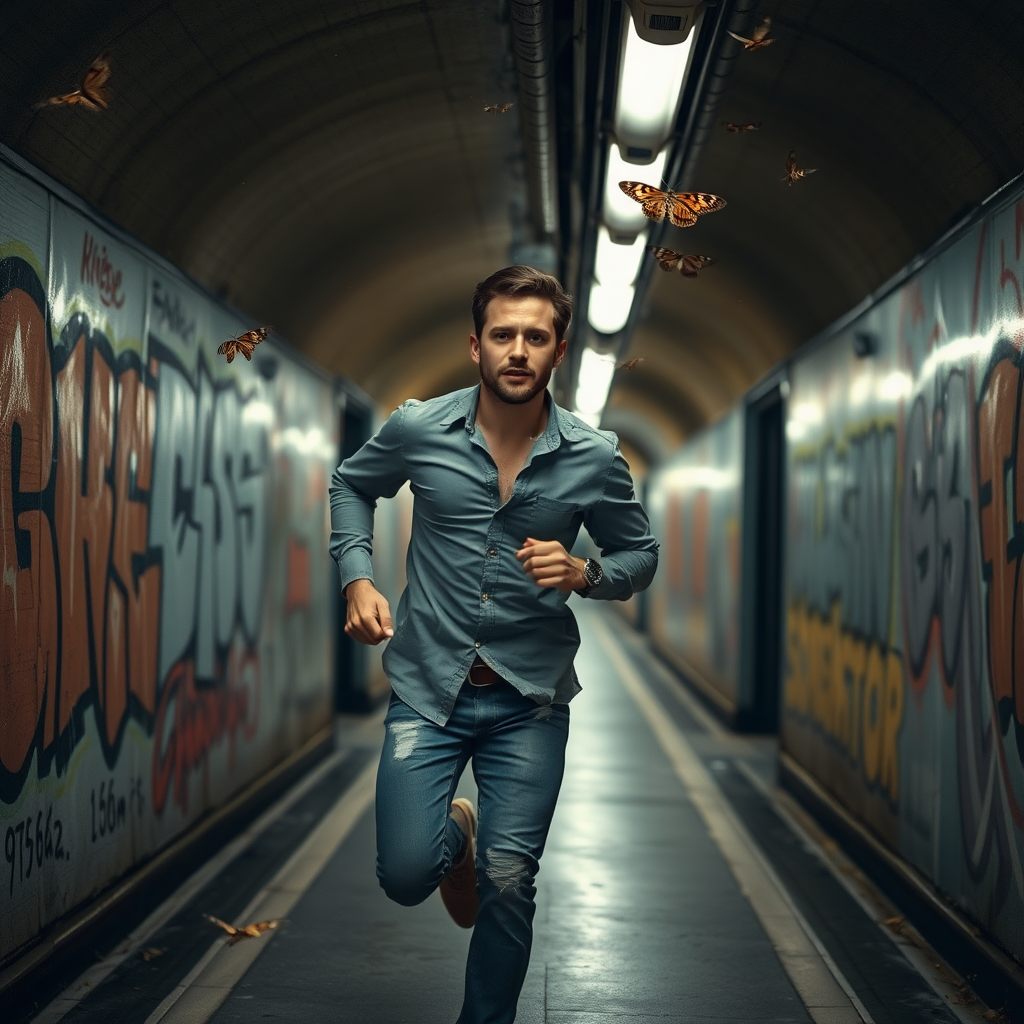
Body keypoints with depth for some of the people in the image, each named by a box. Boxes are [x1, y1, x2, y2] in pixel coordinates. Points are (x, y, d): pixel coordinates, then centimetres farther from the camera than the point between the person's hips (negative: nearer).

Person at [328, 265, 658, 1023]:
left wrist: (582, 574, -15)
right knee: (406, 874, -6)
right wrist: (358, 578, 0)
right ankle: (453, 834, 31)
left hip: (530, 701, 0)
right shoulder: (419, 431, -6)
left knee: (508, 886, -2)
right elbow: (352, 485, 15)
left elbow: (641, 555, 7)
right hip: (428, 687, 0)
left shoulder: (595, 458, -6)